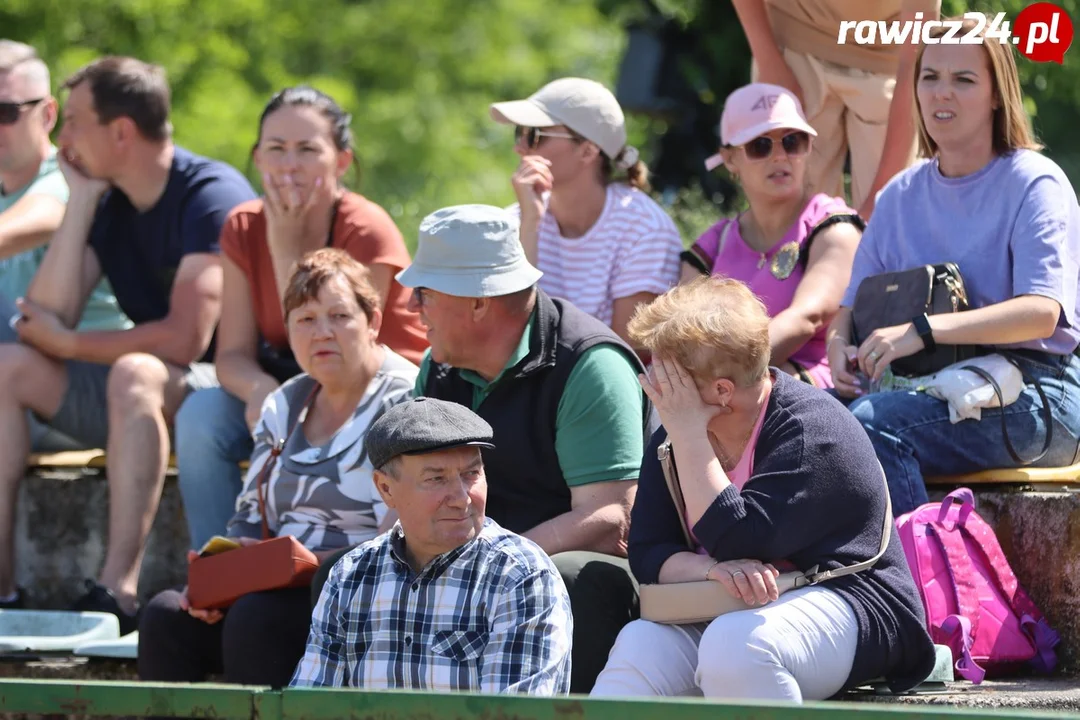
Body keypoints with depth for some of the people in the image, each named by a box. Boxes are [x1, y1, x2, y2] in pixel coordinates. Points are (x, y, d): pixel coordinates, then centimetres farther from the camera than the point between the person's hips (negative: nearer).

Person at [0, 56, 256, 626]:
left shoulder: (211, 196, -16)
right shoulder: (106, 205, 7)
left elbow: (185, 339, -25)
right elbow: (47, 317, -5)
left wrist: (69, 345, -13)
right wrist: (81, 200, -5)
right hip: (143, 403, 8)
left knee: (136, 373, -37)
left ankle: (118, 591, -45)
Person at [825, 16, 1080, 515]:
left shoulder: (1034, 184, -4)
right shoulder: (900, 196, 16)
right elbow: (854, 301, 15)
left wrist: (923, 330, -29)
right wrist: (839, 342, -11)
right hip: (934, 386, 6)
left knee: (871, 422, -32)